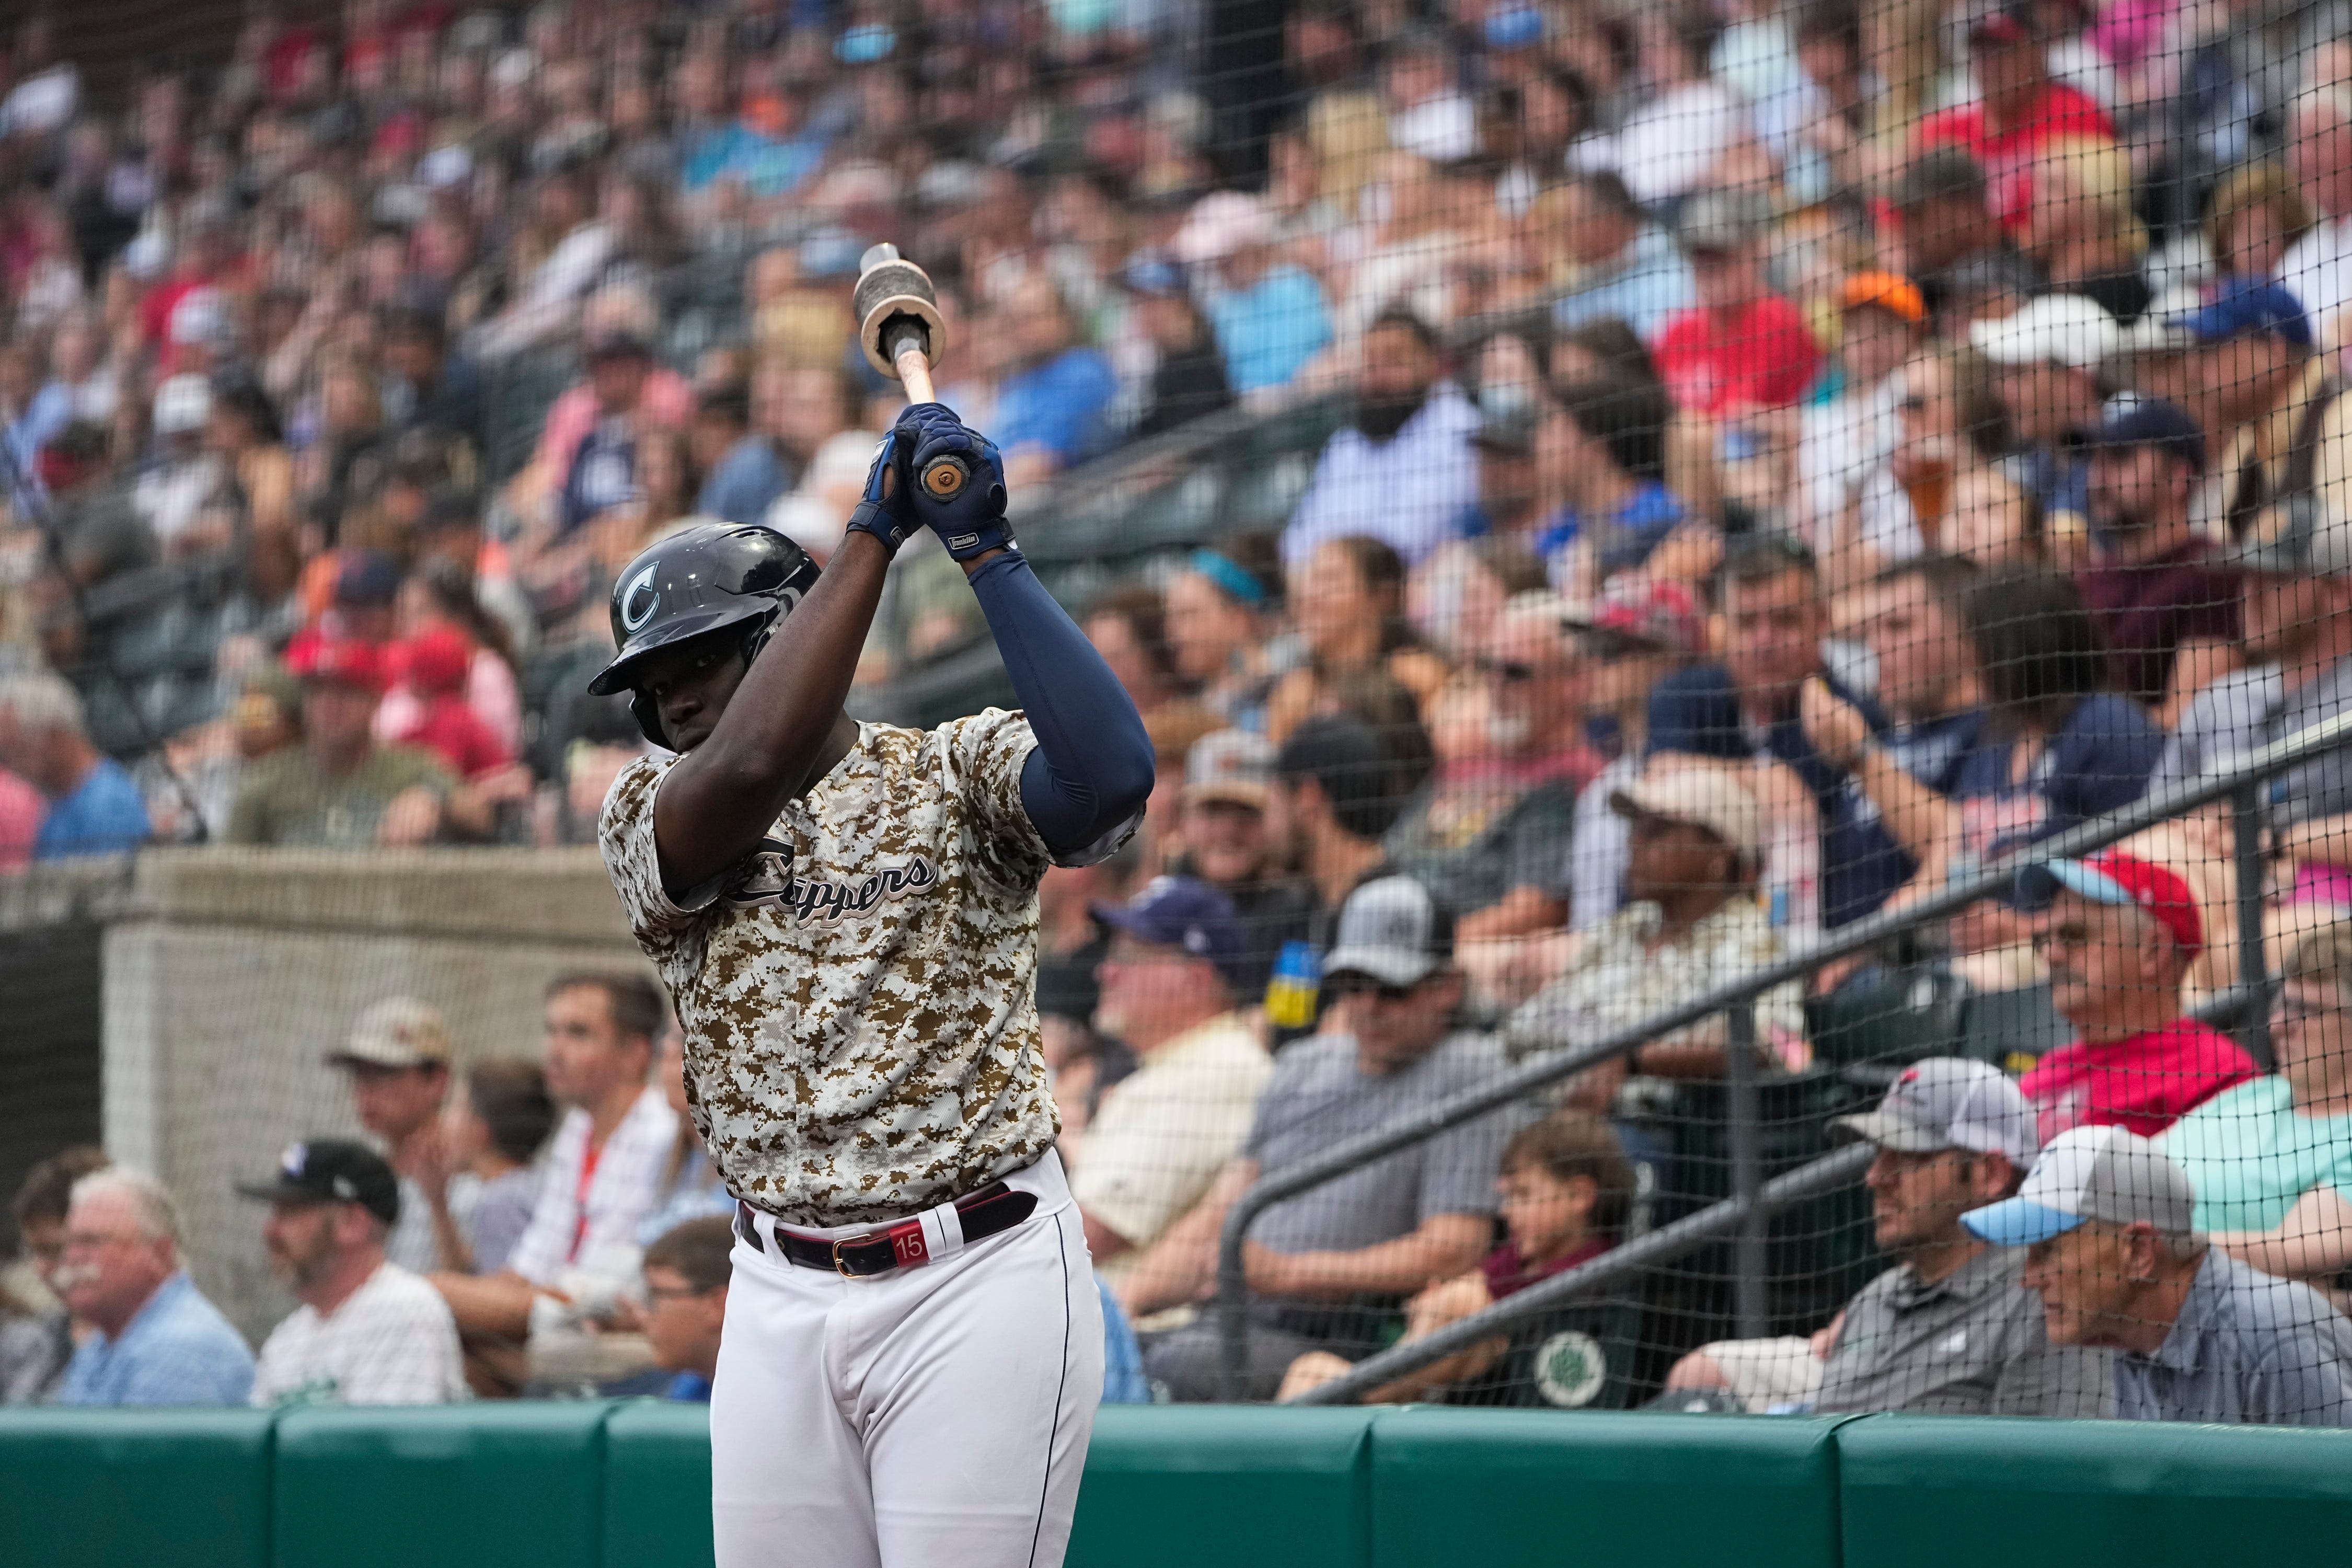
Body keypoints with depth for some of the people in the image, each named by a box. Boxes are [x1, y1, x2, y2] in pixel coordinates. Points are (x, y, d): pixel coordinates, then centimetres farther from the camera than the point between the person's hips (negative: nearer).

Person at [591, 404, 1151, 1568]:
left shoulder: (956, 774, 3)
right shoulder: (648, 816, 7)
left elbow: (1110, 777, -18)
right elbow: (752, 764, -15)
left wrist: (985, 551, -17)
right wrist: (873, 532, -13)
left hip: (978, 1277, -3)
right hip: (781, 1298, 4)